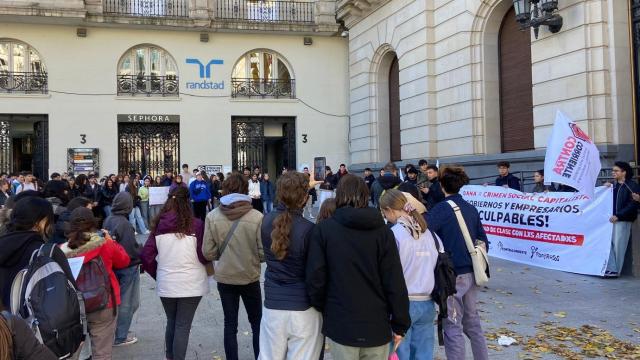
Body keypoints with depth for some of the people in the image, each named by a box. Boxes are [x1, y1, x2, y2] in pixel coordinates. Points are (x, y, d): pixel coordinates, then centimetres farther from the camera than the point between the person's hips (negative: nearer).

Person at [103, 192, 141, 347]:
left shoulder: (108, 220, -1)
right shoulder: (124, 224, -24)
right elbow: (132, 248, -25)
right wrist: (140, 257, -7)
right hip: (128, 266, -7)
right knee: (126, 303, 6)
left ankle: (113, 332, 31)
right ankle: (120, 337, 14)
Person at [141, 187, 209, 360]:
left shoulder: (159, 225, -2)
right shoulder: (195, 224, -12)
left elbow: (146, 256, -2)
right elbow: (204, 256, -12)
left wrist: (157, 274, 13)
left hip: (165, 284, 4)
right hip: (190, 284, -4)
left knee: (171, 322, 22)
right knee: (183, 326, 5)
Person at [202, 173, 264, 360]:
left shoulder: (212, 216, -11)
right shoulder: (257, 217, -18)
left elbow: (208, 253, -8)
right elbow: (263, 253, -14)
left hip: (224, 278, 2)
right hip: (250, 278, -1)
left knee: (230, 324, 14)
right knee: (257, 323, 17)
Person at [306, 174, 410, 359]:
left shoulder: (323, 229, -5)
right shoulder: (382, 230, -3)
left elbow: (315, 278, -6)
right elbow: (395, 282, -6)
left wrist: (321, 309, 11)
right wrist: (400, 324, 3)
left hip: (341, 324, -1)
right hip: (377, 325, 1)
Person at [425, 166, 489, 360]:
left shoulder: (442, 208, -13)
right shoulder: (471, 208, 8)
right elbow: (483, 240, 12)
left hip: (453, 275, -7)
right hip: (471, 274, 7)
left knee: (453, 327, 2)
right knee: (472, 322, 19)